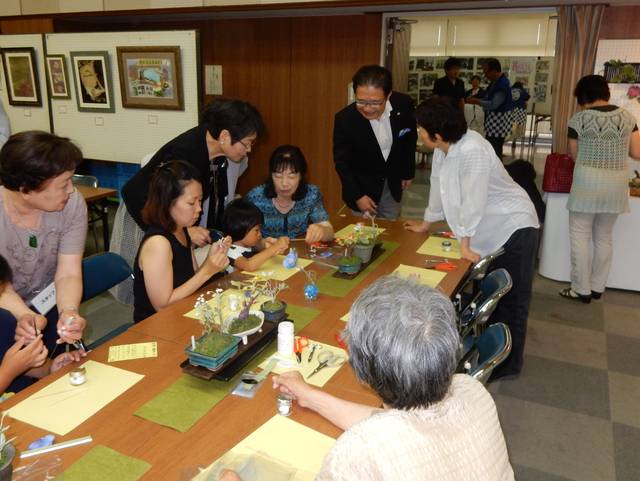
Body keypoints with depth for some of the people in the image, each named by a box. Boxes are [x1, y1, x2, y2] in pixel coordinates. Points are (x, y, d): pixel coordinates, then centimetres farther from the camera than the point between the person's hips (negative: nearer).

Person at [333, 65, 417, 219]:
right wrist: (357, 196, -18)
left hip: (392, 184, 3)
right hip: (362, 186, -3)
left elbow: (410, 140, 0)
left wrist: (408, 172, 9)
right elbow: (342, 162, -15)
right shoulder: (344, 119, -27)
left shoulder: (404, 104, -20)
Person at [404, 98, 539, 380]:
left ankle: (507, 364, 19)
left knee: (511, 299, 4)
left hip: (513, 227, -8)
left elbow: (473, 201, -27)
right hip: (487, 231, 8)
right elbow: (439, 188, 9)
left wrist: (465, 244, -20)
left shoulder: (472, 151, -30)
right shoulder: (443, 150, -4)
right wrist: (425, 224, 19)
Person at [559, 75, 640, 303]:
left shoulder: (579, 119, -6)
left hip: (588, 182, -4)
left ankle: (582, 289, 8)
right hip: (617, 184, 5)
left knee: (580, 236, 5)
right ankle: (597, 287, 24)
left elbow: (575, 155, 2)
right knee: (604, 236, 15)